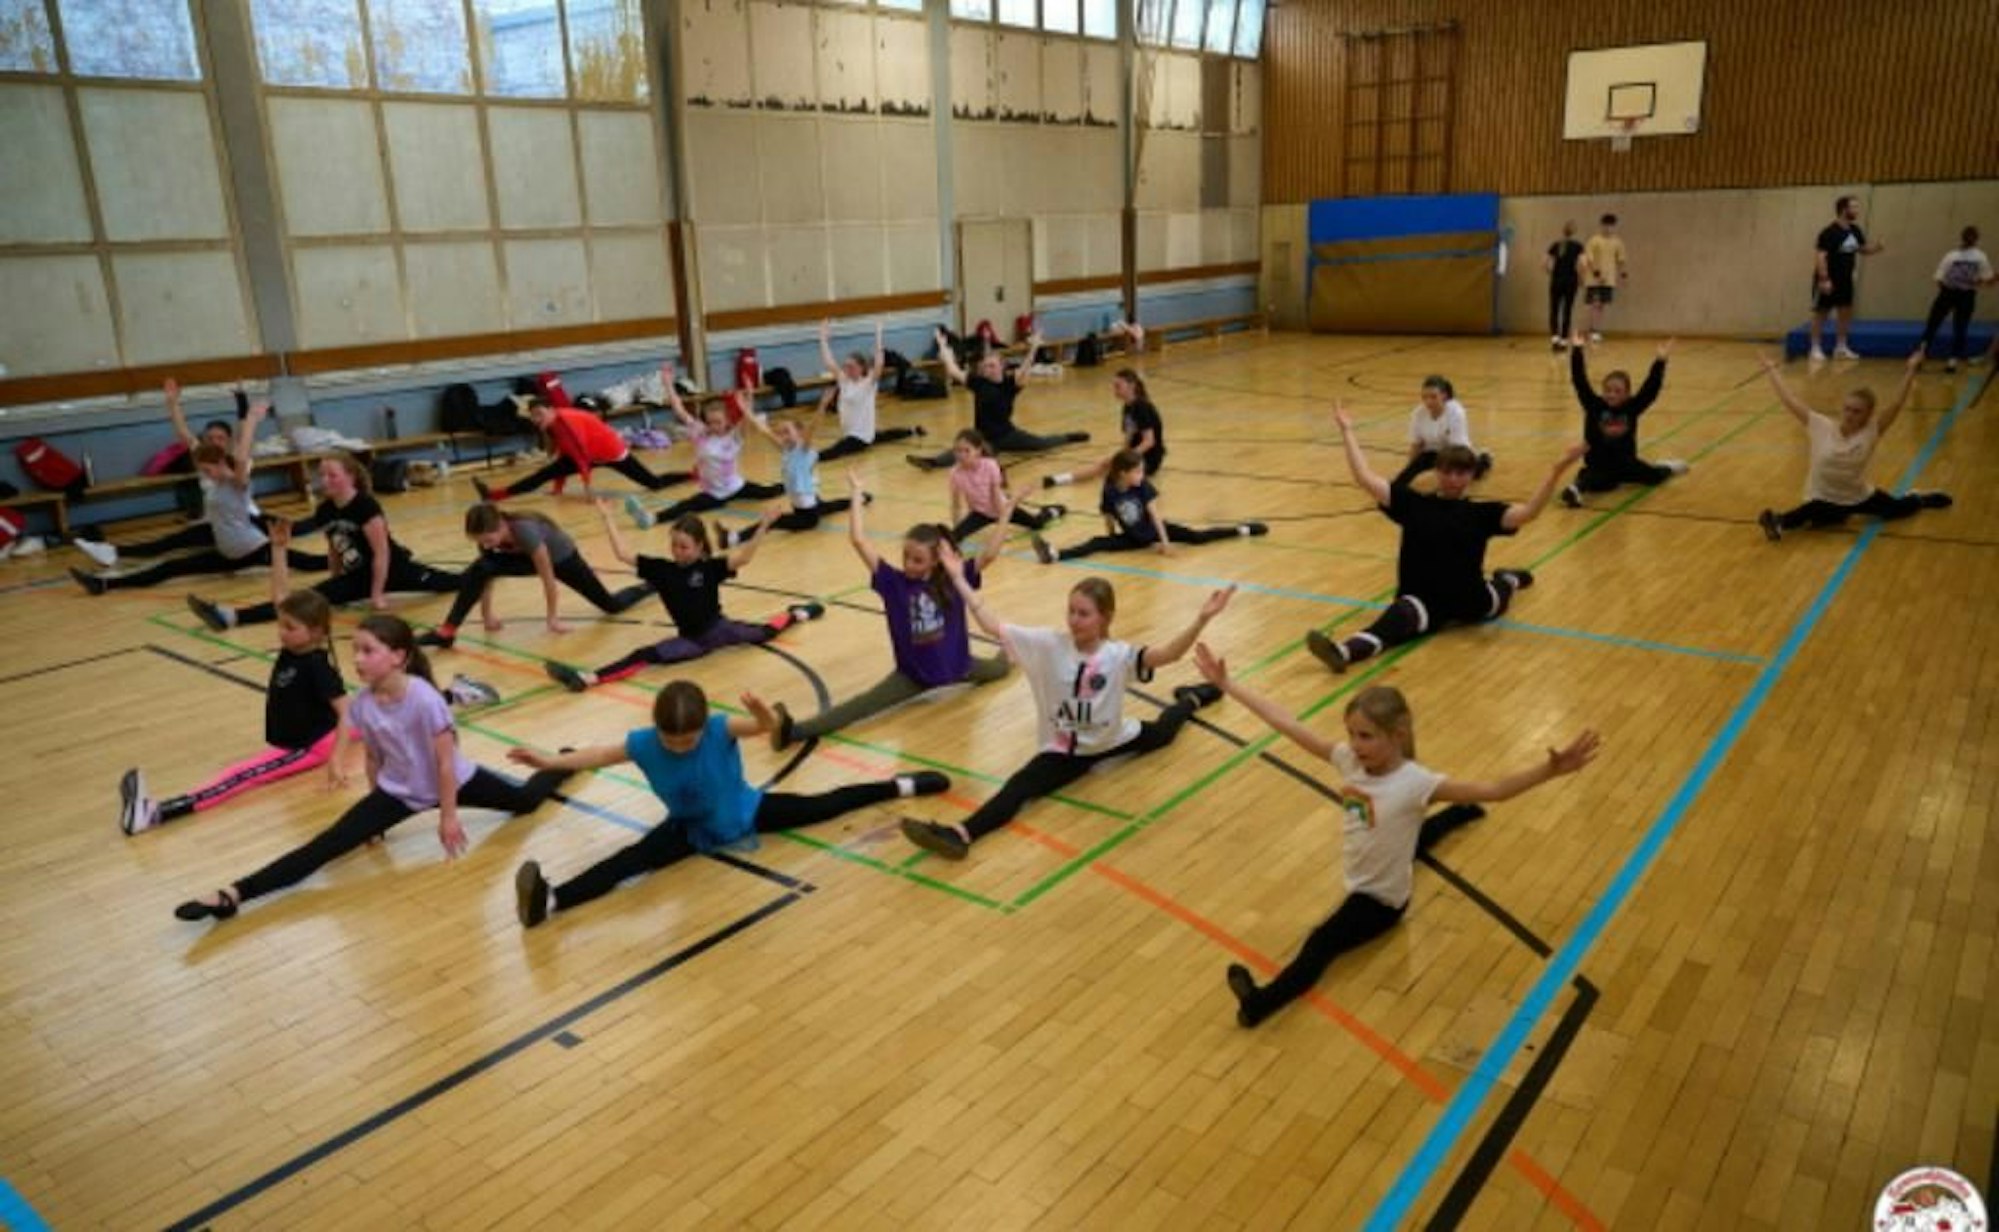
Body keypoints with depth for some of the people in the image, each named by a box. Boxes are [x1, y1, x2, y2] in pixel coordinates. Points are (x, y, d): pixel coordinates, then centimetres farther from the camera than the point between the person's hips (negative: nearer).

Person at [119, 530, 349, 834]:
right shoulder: (292, 648, -4)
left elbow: (346, 711, -31)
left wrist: (335, 759, -37)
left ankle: (158, 812, -48)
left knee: (244, 775, -30)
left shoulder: (317, 666, -26)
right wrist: (279, 547, -6)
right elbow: (279, 594, 2)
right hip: (302, 738, 10)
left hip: (310, 747, -10)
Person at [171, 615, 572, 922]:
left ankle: (564, 763, 52)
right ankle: (233, 894, -19)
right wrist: (376, 810, 9)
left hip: (454, 781, -3)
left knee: (523, 800, 21)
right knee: (326, 846, -11)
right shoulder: (361, 705, -16)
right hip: (398, 793, 3)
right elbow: (374, 759, 1)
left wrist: (448, 816, -16)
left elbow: (446, 762, -23)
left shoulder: (425, 699, -32)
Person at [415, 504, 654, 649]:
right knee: (479, 569, -26)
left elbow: (548, 577, -33)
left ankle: (649, 585, 41)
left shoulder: (525, 531, -42)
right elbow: (485, 576, -12)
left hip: (561, 556, -4)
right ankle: (446, 632, -26)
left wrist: (552, 617, -23)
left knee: (611, 606, 9)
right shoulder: (487, 535, -25)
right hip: (528, 558, 5)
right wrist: (486, 616, -9)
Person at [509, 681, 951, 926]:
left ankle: (903, 786, 26)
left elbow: (768, 726, -47)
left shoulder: (720, 729, -33)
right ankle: (551, 900, -40)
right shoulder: (643, 743, -24)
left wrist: (762, 712, -72)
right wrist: (550, 761, -32)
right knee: (634, 859, -23)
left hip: (745, 811, -1)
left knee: (821, 806, 8)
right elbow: (600, 754, -19)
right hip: (691, 827, 1)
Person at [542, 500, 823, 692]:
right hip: (690, 640, 1)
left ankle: (795, 614, 52)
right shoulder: (662, 568, -7)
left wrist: (763, 526, -42)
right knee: (646, 655, -18)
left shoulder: (710, 567, -15)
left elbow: (743, 558, -30)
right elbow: (623, 554, -11)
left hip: (718, 629, -1)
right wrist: (608, 518, -13)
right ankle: (588, 678, -33)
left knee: (763, 634, 20)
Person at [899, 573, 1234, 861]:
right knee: (1019, 786, -26)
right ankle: (961, 834, -46)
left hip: (1112, 740, 2)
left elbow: (1168, 654, -36)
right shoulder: (1049, 644, -19)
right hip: (1065, 750, -1)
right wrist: (960, 580, -25)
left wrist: (1201, 619, -52)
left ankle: (1190, 699, 63)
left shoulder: (1118, 655, -21)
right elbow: (993, 626, -22)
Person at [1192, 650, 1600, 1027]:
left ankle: (1261, 1001, -45)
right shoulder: (1348, 759, -21)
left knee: (1320, 943, -28)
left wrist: (1549, 771, -63)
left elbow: (1491, 790, -46)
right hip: (1362, 874, 8)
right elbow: (1287, 724, -21)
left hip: (1381, 896, -8)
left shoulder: (1415, 782, -36)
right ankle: (1459, 812, 67)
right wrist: (1227, 683, -24)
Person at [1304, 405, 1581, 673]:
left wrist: (1556, 470, -24)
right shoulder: (1413, 503, 0)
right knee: (1405, 613, -35)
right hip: (1423, 602, -4)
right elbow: (1365, 479, -5)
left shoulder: (1481, 513, 2)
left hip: (1471, 601, 4)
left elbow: (1528, 512, -14)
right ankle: (1344, 652, -65)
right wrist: (1347, 431, -6)